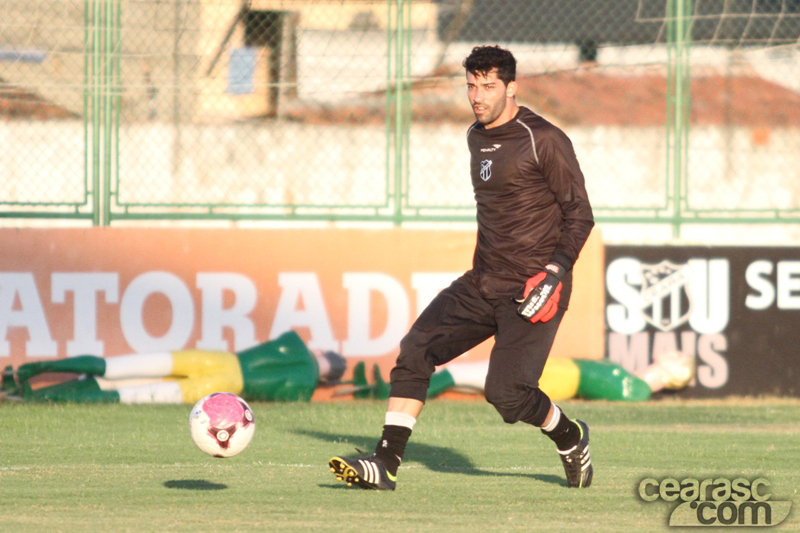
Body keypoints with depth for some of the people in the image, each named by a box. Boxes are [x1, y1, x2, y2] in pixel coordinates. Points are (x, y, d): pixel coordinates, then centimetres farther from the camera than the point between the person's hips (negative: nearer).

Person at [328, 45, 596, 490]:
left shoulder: (544, 140, -10)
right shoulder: (477, 138, 14)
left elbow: (580, 215, -8)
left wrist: (555, 273, -19)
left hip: (531, 289, -7)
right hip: (483, 284, 8)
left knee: (506, 393, -15)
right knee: (415, 351, -9)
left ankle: (572, 439, 15)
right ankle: (386, 464, -9)